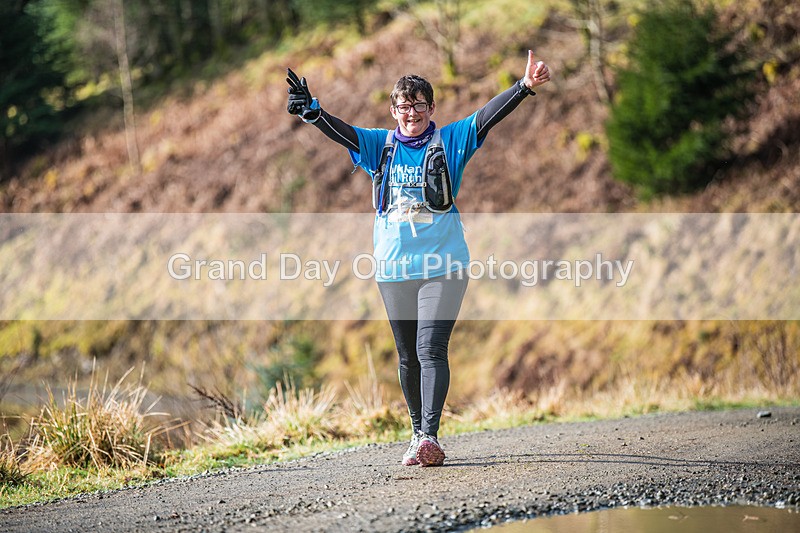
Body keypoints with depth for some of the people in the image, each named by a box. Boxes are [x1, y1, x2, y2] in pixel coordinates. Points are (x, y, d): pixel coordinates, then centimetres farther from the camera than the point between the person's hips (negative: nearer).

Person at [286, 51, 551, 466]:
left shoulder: (450, 141, 3)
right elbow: (340, 131, -3)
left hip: (443, 265, -3)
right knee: (408, 356, 12)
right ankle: (418, 435, 26)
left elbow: (487, 117, -8)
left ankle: (430, 437, -22)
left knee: (431, 349, -15)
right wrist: (310, 110, -22)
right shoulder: (379, 146, 9)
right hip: (393, 268, 3)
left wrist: (524, 87, -22)